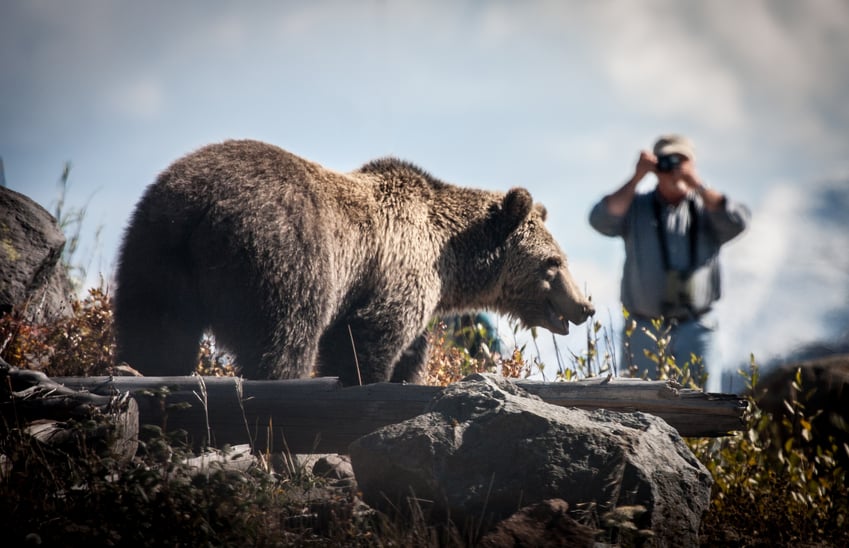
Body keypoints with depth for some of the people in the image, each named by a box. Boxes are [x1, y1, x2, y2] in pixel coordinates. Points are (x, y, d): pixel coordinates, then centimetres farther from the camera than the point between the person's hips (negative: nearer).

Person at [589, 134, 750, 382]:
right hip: (645, 329, 0)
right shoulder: (636, 208, 7)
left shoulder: (706, 209, 8)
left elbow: (737, 221, -11)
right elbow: (601, 220, -10)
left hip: (694, 328, 0)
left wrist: (697, 184, -14)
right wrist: (636, 178, -11)